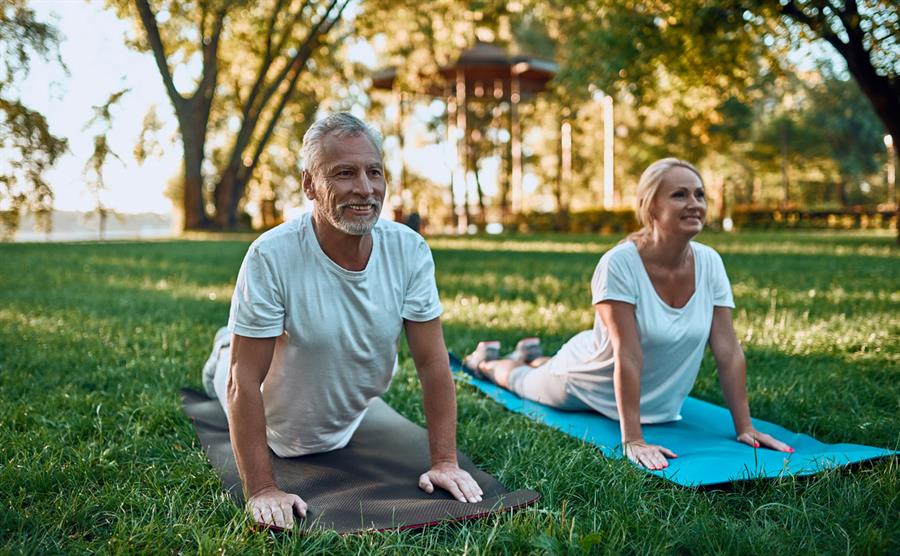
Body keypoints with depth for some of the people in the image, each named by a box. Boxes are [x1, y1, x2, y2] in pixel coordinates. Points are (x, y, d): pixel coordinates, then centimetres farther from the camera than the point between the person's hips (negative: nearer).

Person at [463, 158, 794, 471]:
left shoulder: (709, 263, -19)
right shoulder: (620, 264, -34)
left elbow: (729, 352, -17)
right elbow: (628, 355, -37)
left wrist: (744, 427, -19)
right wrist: (632, 439, -37)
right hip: (589, 386, -5)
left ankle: (533, 355, 62)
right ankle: (486, 359, 55)